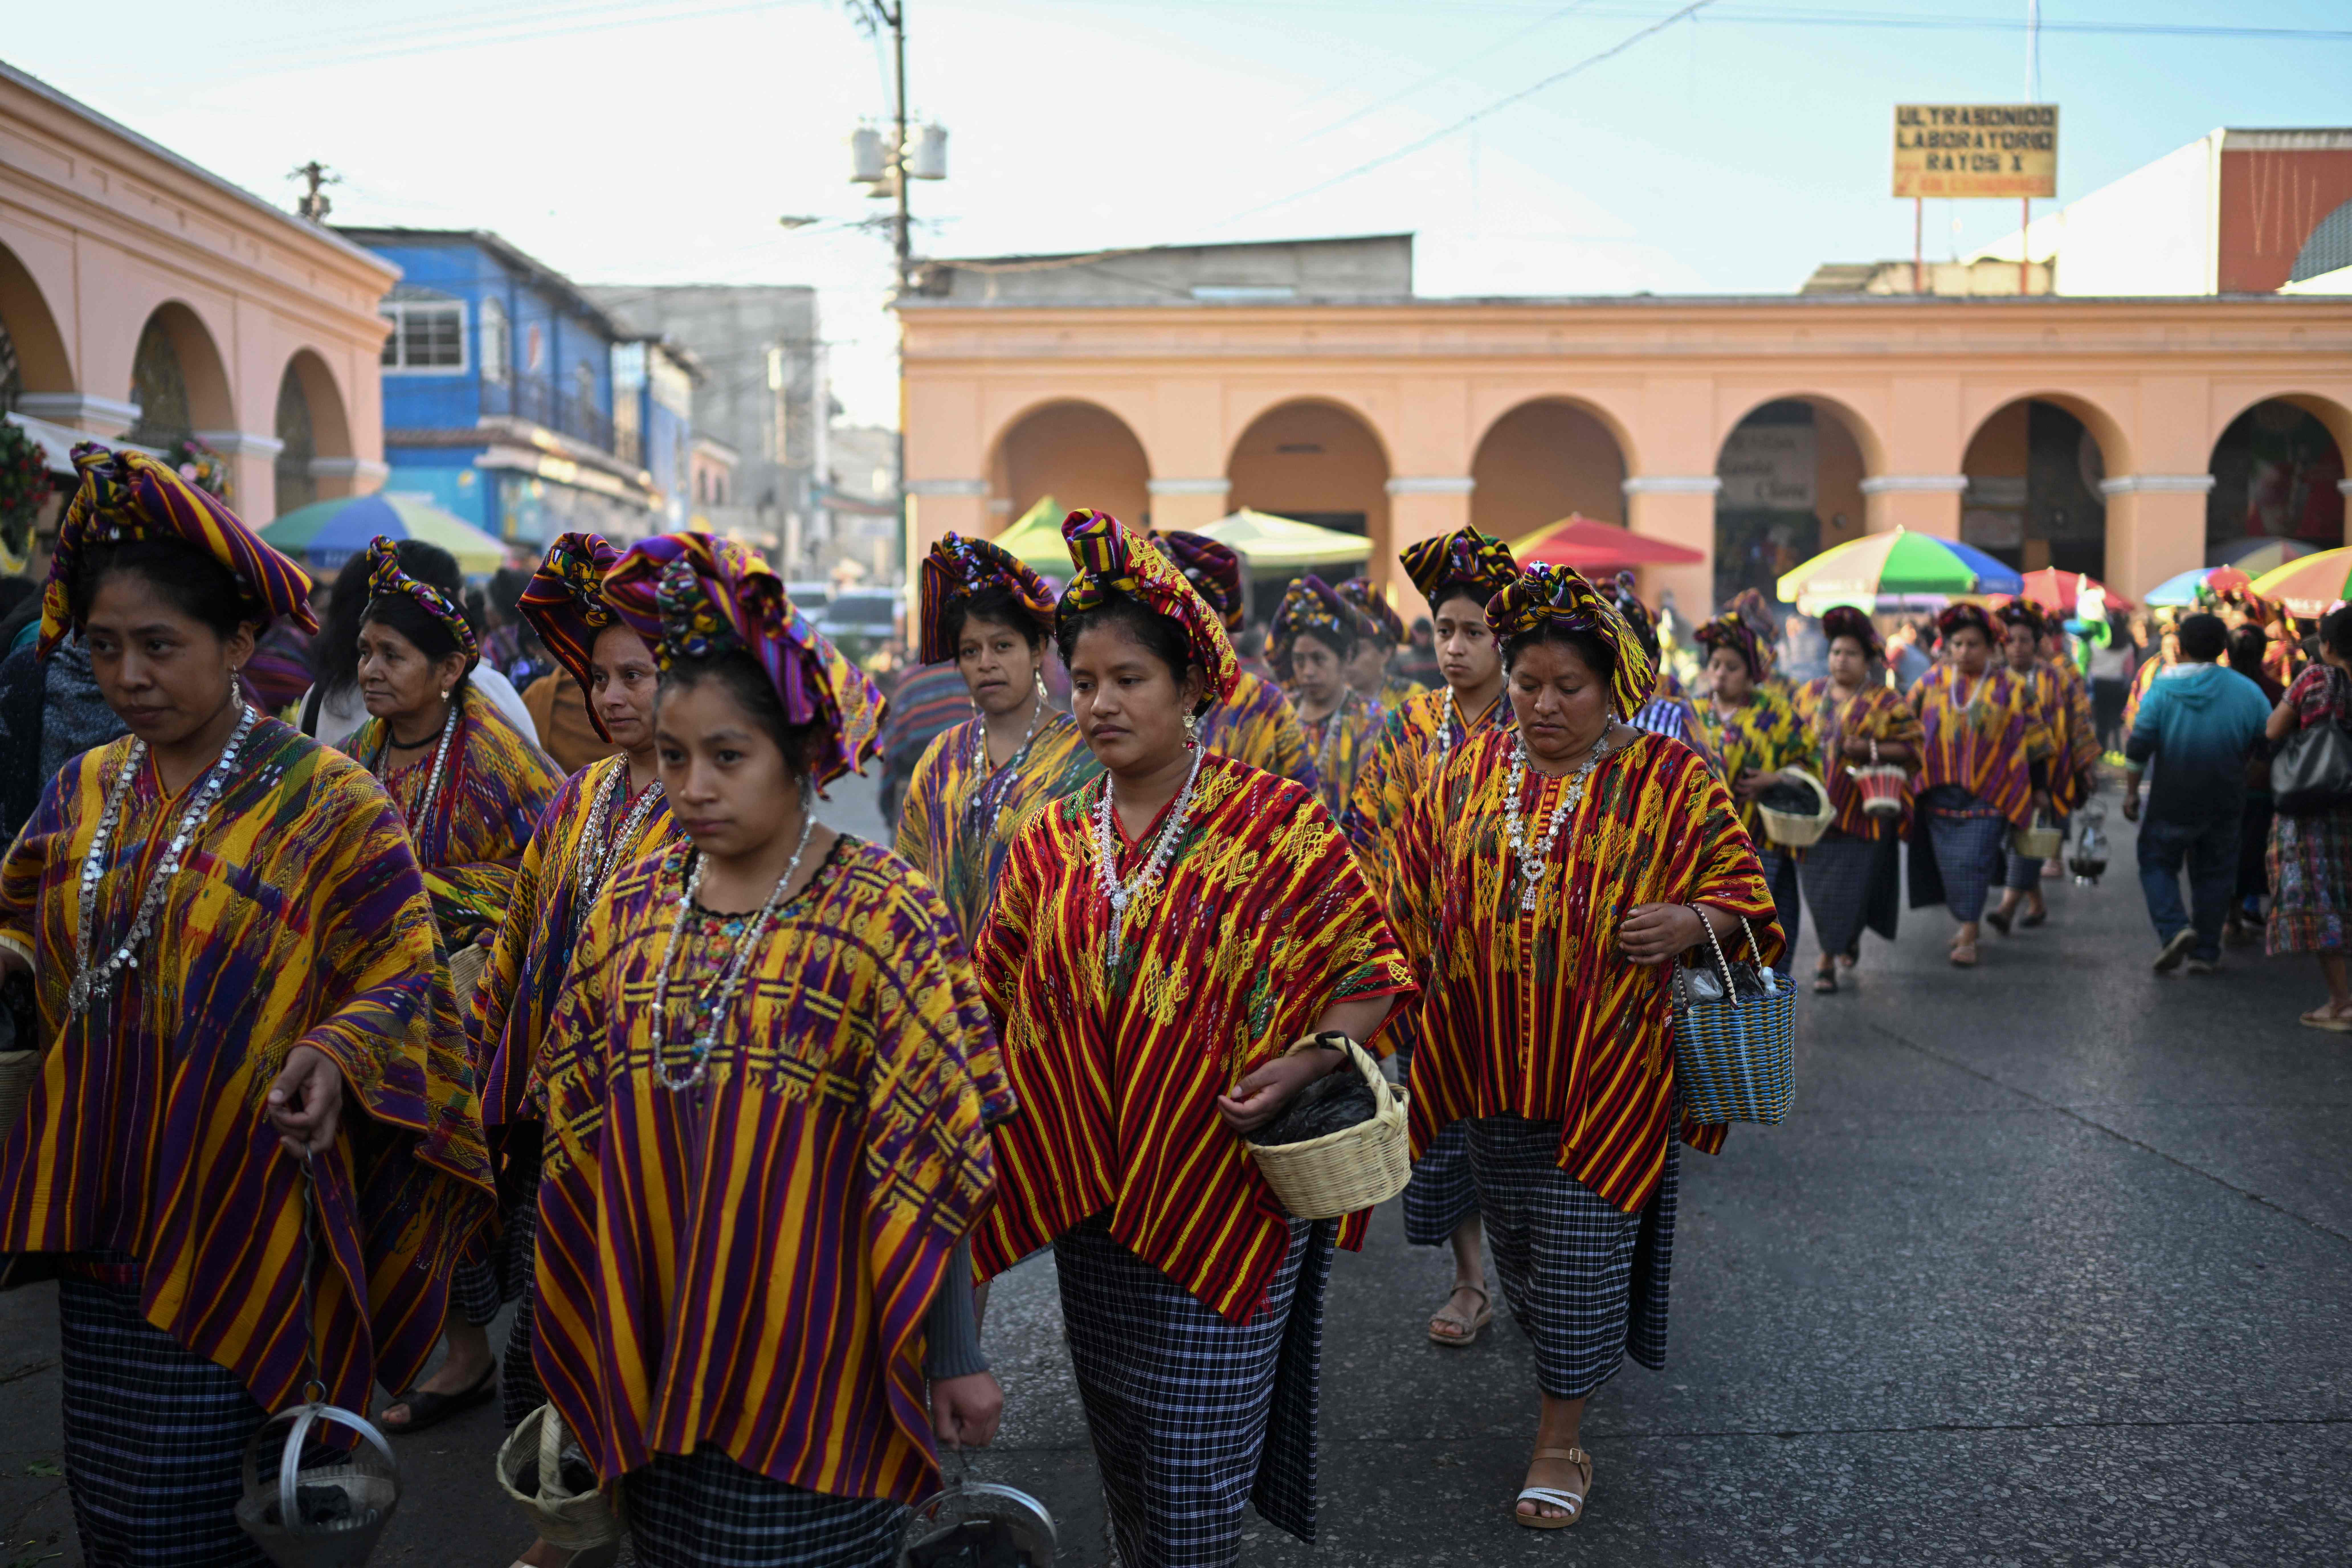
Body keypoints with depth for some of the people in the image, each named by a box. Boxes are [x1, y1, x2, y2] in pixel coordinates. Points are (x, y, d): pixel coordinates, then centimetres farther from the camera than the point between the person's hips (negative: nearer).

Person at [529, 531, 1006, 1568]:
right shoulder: (633, 906, 3)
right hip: (655, 1362, 5)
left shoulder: (881, 918, -11)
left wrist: (956, 1358, -9)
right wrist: (593, 1342, 11)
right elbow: (578, 1130, 10)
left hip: (814, 1361, -4)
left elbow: (931, 1156, -11)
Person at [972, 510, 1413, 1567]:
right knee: (1117, 1447, 17)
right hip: (1091, 1202, 5)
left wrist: (1306, 1062, -22)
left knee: (1196, 1472, 1)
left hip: (1228, 1193, -4)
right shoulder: (1051, 843, 5)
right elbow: (995, 1005, 12)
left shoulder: (1272, 820, -7)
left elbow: (1373, 971, -6)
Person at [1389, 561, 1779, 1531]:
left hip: (1609, 1061, -4)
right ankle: (1553, 1348, 43)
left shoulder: (1670, 781, -4)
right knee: (1516, 1231, 16)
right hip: (1491, 1058, 4)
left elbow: (1741, 887, 1)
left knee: (1583, 1248, -1)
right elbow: (1416, 899, 13)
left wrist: (1690, 923, -20)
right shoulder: (1468, 775, 6)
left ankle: (1561, 1442, 11)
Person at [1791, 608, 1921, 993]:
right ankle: (1848, 940, 23)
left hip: (1862, 810, -3)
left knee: (1851, 885, -3)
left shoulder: (1886, 702, 0)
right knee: (1819, 886, 2)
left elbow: (1913, 746, -2)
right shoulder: (1809, 694, 12)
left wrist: (1871, 750, -16)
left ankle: (1829, 957, 13)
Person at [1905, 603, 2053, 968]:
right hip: (1940, 791, 3)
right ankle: (1966, 922, 24)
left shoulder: (2011, 688, 1)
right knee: (1949, 863, 5)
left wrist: (2039, 788, 8)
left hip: (1988, 794, -3)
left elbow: (2034, 741, 7)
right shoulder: (1932, 683, 5)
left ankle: (1968, 937, -6)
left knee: (1973, 861, -11)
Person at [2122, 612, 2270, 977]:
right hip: (2224, 805, 2)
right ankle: (2205, 954, 15)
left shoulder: (2163, 690, -9)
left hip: (2172, 803, -2)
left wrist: (2131, 791, -1)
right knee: (2214, 873, 13)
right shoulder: (2248, 691, -4)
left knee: (2157, 863, 14)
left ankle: (2173, 928, -9)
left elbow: (2138, 747, -11)